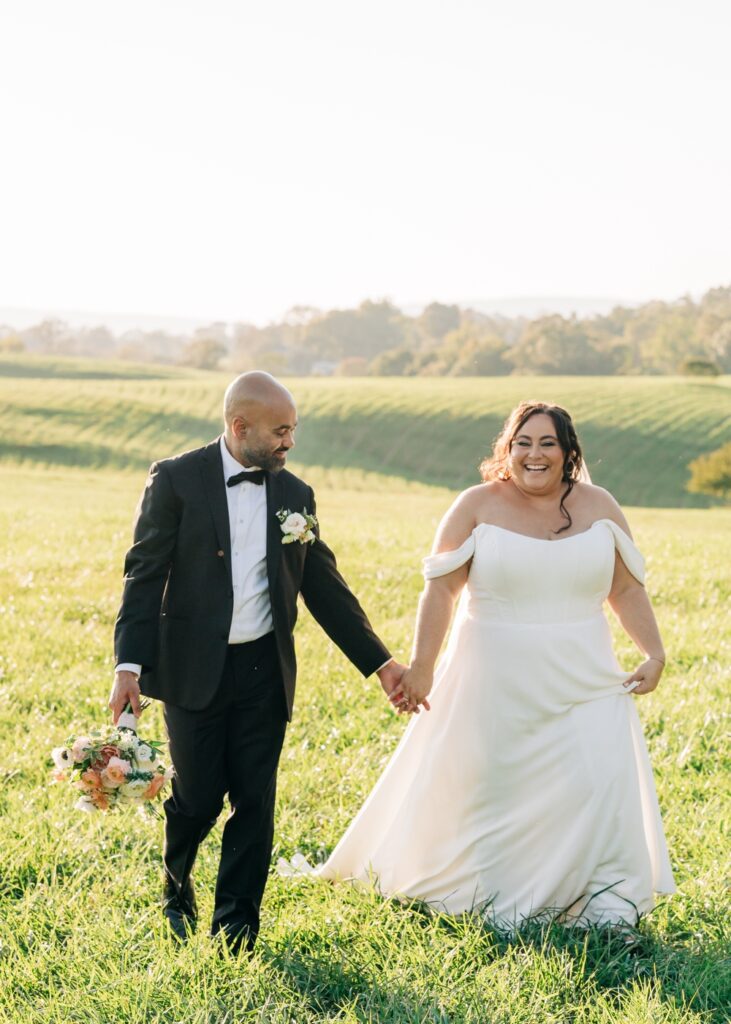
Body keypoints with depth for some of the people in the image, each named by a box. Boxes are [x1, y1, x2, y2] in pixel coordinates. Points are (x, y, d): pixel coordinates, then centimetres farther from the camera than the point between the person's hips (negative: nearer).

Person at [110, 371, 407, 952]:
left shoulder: (295, 496, 6)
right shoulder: (176, 480, -5)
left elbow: (326, 588, 11)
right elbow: (145, 575, -7)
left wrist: (380, 664, 9)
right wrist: (130, 666, -17)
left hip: (265, 669, 3)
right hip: (195, 668, -3)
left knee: (255, 801, 4)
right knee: (199, 795, 2)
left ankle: (237, 925, 17)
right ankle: (176, 888, 32)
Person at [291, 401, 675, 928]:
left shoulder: (599, 508, 3)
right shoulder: (479, 506, -4)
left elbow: (628, 590, 8)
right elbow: (441, 589, -5)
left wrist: (655, 653, 0)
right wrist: (422, 666, -10)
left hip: (583, 681, 1)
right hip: (497, 680, -1)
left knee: (602, 780, -8)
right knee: (494, 784, 7)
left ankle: (604, 895, 4)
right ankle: (499, 896, 24)